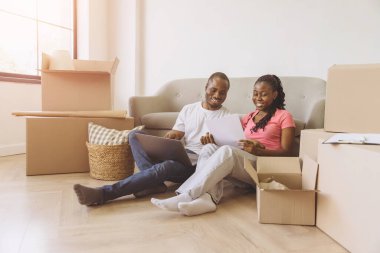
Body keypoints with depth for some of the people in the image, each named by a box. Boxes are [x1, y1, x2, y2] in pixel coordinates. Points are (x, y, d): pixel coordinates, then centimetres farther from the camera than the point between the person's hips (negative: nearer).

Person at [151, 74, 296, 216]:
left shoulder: (283, 116, 9)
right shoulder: (249, 117, 26)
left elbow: (286, 152, 0)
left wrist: (258, 151, -18)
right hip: (240, 162, 5)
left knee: (227, 151, -34)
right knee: (209, 148, -24)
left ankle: (186, 196, -42)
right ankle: (207, 197, -48)